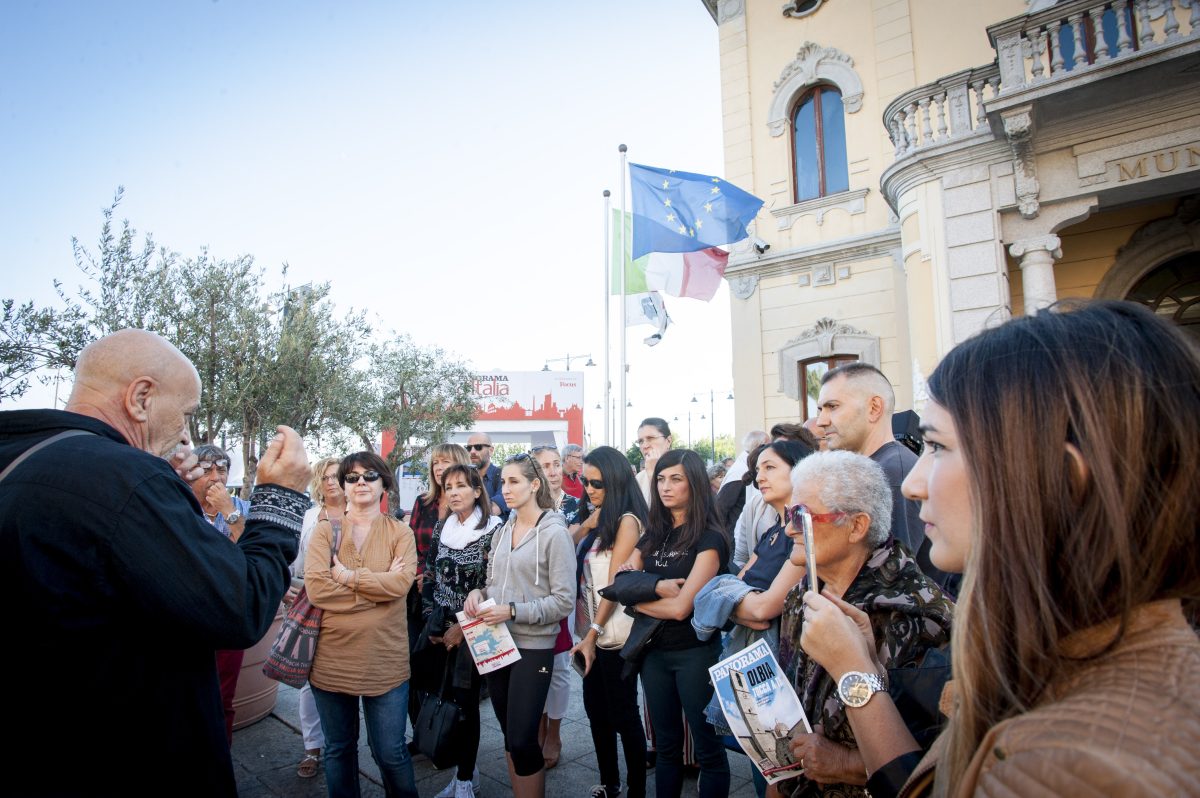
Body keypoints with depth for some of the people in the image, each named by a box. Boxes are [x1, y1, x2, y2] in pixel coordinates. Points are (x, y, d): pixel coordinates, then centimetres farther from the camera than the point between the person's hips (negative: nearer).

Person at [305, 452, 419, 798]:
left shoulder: (400, 532, 0)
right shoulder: (325, 530, 0)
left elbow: (402, 582, -17)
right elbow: (315, 587, -14)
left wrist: (347, 576, -15)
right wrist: (379, 585, -15)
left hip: (385, 659, -1)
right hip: (332, 656, 1)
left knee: (390, 752, 9)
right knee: (338, 749, 19)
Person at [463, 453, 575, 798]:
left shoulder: (554, 533, -12)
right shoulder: (502, 531, 8)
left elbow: (564, 600, -14)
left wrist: (513, 611, -20)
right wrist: (478, 593, -4)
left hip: (533, 648, -6)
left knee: (522, 741, -2)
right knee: (510, 736, 16)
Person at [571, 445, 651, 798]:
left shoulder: (627, 520, -15)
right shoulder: (599, 517, 9)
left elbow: (615, 584, -18)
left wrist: (593, 633, -18)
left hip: (616, 634, -8)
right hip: (592, 630, 8)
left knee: (623, 715, 6)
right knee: (595, 709, 18)